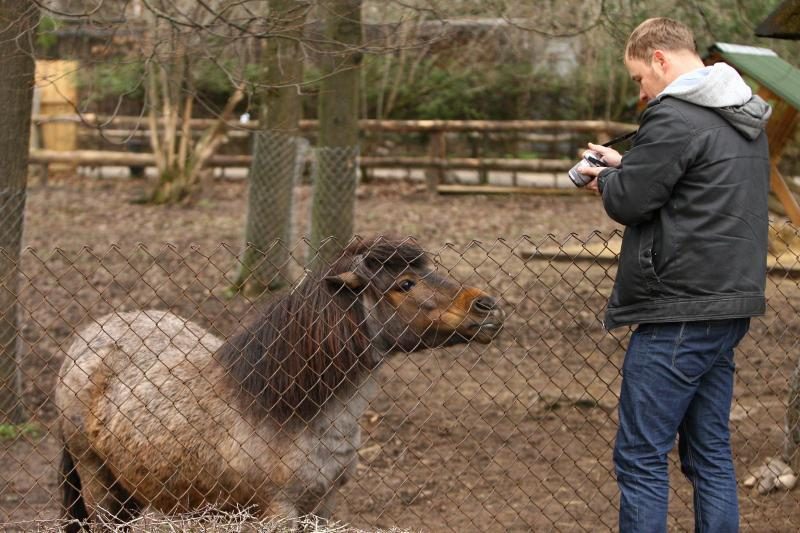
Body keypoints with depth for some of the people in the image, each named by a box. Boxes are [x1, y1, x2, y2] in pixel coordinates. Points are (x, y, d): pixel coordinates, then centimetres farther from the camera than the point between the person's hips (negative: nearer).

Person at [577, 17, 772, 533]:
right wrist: (625, 166, 14)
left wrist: (608, 176, 8)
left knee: (641, 458, -4)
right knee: (711, 452, 14)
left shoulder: (674, 117, -14)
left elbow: (628, 202, -13)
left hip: (680, 314, -9)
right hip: (730, 307, 9)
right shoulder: (746, 118, 15)